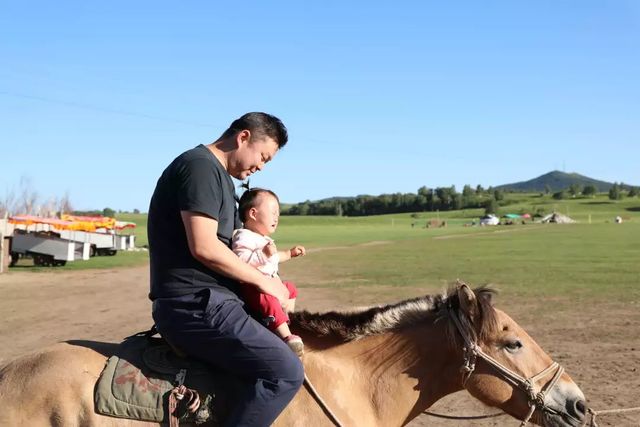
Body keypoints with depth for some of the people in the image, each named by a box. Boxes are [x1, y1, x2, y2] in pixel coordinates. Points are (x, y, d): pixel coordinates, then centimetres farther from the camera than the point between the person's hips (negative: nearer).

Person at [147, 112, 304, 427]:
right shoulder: (200, 165, -11)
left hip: (202, 302, 11)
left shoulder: (218, 175, 22)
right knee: (285, 372, -21)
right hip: (195, 306, -11)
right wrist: (263, 281, -10)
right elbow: (204, 248, -21)